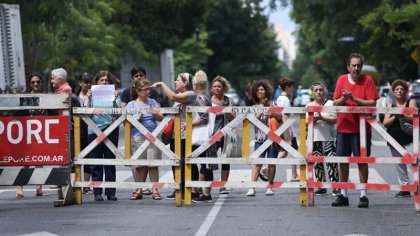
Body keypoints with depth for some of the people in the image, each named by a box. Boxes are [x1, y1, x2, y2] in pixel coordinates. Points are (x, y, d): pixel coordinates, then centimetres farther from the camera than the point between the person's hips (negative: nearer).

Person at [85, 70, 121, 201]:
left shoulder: (114, 95, 9)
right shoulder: (93, 95, 9)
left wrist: (114, 100, -17)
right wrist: (89, 100, -14)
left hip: (110, 131, 0)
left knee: (110, 163, 2)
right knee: (96, 164, 0)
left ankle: (111, 192, 5)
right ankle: (97, 192, 3)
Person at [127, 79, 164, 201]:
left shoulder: (152, 102, 12)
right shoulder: (131, 105, 6)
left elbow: (161, 118, 8)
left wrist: (155, 114, -12)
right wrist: (138, 118, -14)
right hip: (138, 137, -1)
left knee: (153, 163, -3)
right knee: (140, 164, 0)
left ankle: (155, 190, -1)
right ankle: (139, 190, 7)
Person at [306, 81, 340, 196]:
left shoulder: (330, 104, 2)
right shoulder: (309, 106, 13)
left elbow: (335, 120, -7)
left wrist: (322, 117, -16)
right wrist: (313, 120, -10)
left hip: (328, 138, -4)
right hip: (314, 138, 4)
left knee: (331, 162, -11)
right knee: (317, 163, 4)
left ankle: (336, 187, -13)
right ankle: (321, 187, 11)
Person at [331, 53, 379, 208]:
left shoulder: (367, 80, -3)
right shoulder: (341, 80, 6)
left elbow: (372, 103, -9)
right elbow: (335, 103, 5)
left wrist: (354, 99, -18)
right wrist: (343, 99, -15)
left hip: (361, 128, -3)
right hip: (343, 127, 3)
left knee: (362, 161, -1)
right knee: (343, 160, 6)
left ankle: (363, 195, 5)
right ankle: (343, 195, 14)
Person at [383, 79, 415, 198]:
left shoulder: (411, 102, 4)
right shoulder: (390, 106, 13)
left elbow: (413, 118, -9)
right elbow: (385, 123, 4)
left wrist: (402, 115, -23)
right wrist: (395, 117, -14)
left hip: (409, 140, -4)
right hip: (394, 139, 4)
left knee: (411, 164, -14)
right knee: (399, 165, 6)